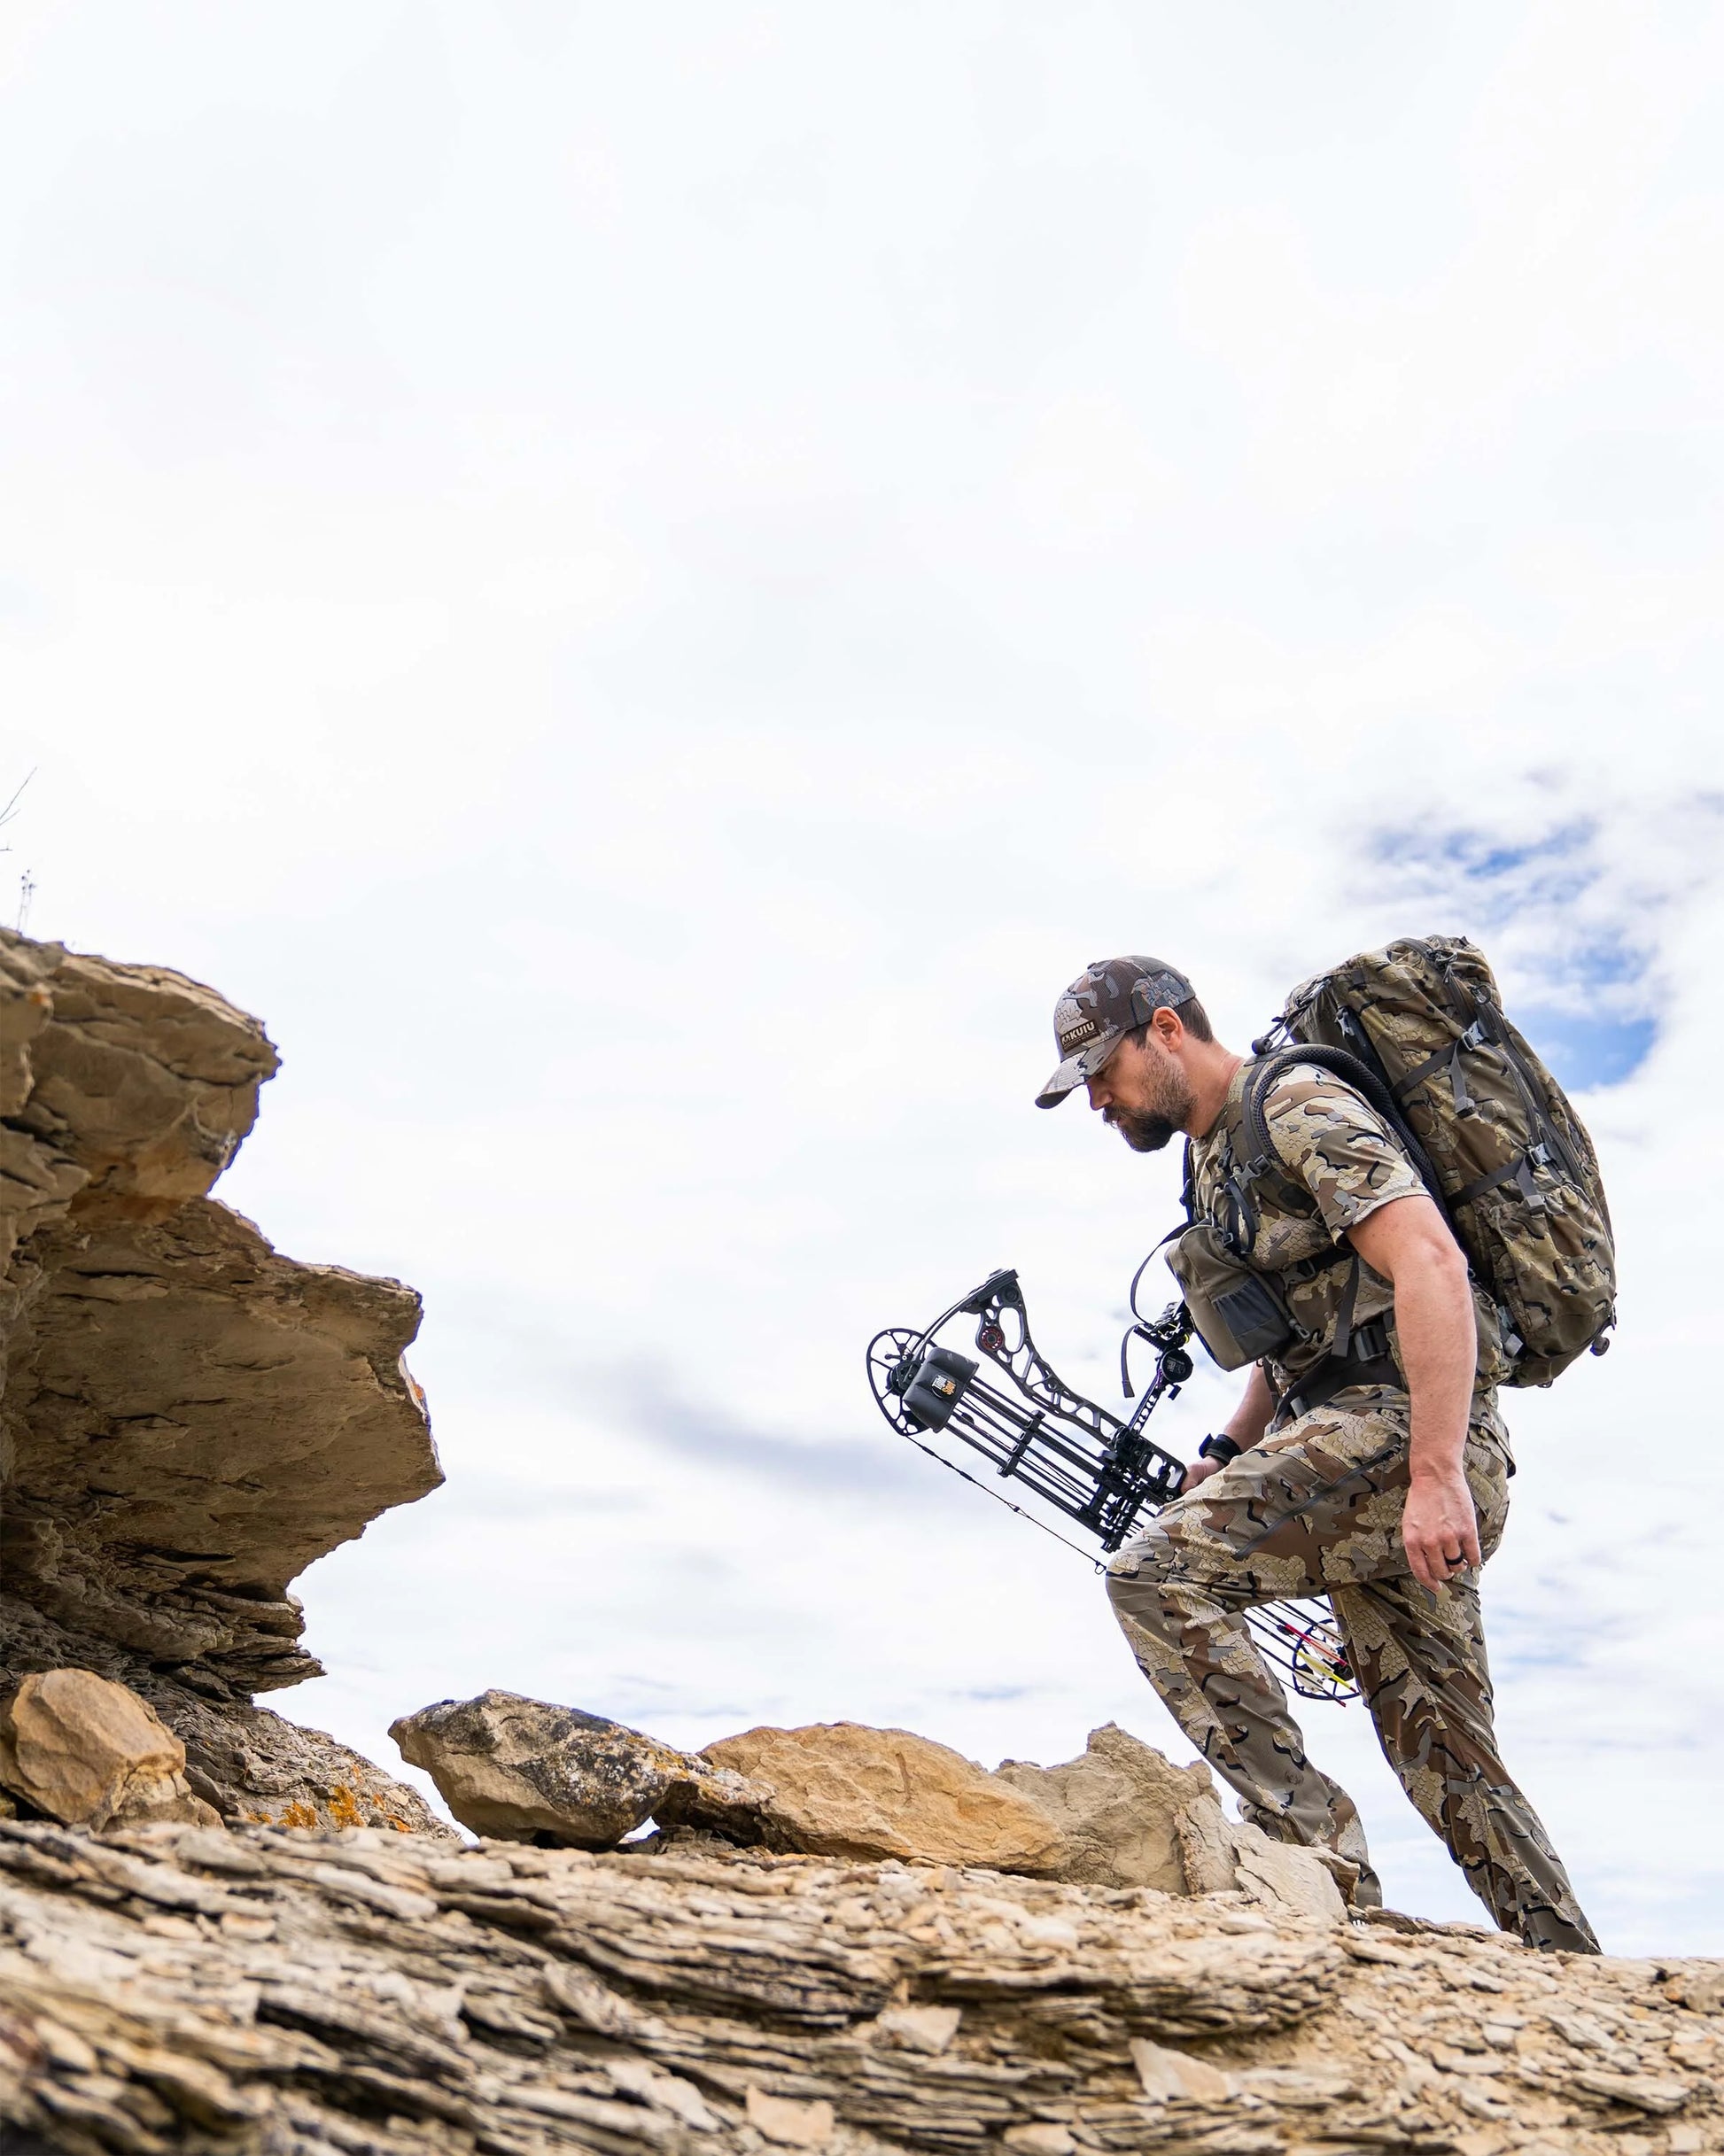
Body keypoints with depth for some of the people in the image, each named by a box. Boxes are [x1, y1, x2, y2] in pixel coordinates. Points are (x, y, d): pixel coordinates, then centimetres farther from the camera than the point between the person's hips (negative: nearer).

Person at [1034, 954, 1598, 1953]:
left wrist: (1435, 1474, -29)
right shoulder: (1217, 1157, 21)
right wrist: (1229, 1455, 16)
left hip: (1406, 1423, -10)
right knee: (1451, 1764, 11)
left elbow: (1431, 1265, -21)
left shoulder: (1298, 1107, -8)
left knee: (1159, 1571, -20)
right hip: (1374, 1450, 10)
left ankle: (1312, 1841, -15)